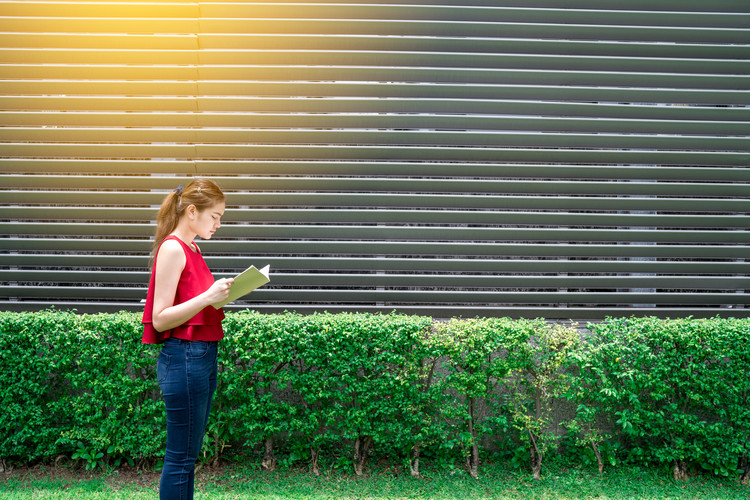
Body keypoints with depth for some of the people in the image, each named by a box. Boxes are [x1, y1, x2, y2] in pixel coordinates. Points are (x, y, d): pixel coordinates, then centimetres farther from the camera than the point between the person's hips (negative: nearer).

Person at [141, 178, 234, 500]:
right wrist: (208, 297, -24)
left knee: (189, 454, 16)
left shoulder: (192, 250, 14)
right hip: (184, 356, -9)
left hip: (204, 354, 9)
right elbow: (160, 319, -16)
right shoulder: (172, 248, -13)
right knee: (181, 457, 0)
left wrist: (224, 292, 8)